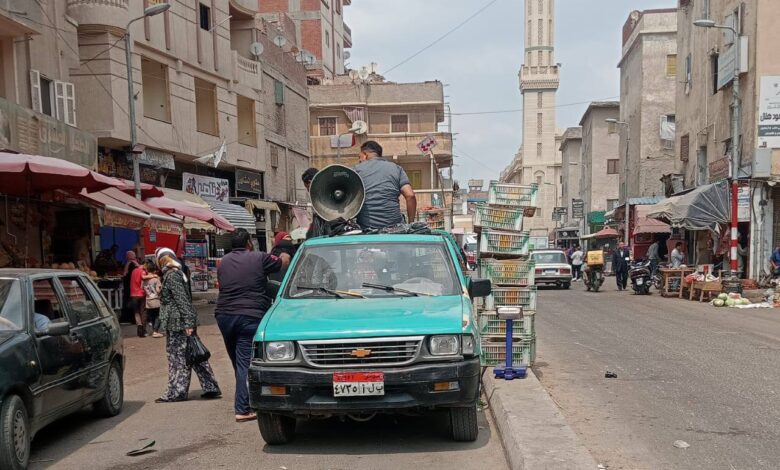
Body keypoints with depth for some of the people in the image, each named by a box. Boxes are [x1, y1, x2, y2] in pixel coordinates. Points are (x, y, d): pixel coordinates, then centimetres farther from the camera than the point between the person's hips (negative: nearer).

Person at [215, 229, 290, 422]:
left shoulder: (223, 261, 12)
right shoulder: (259, 258, -4)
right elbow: (284, 262, 8)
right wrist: (284, 255, 31)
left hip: (224, 315, 5)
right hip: (250, 317, -5)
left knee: (238, 361, 16)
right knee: (245, 363, -6)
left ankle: (243, 403, 27)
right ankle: (242, 410, -8)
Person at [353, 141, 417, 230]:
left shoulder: (357, 169, 10)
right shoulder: (396, 168, 14)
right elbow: (410, 196, 3)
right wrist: (411, 223, 10)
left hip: (365, 226, -1)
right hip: (394, 225, 1)